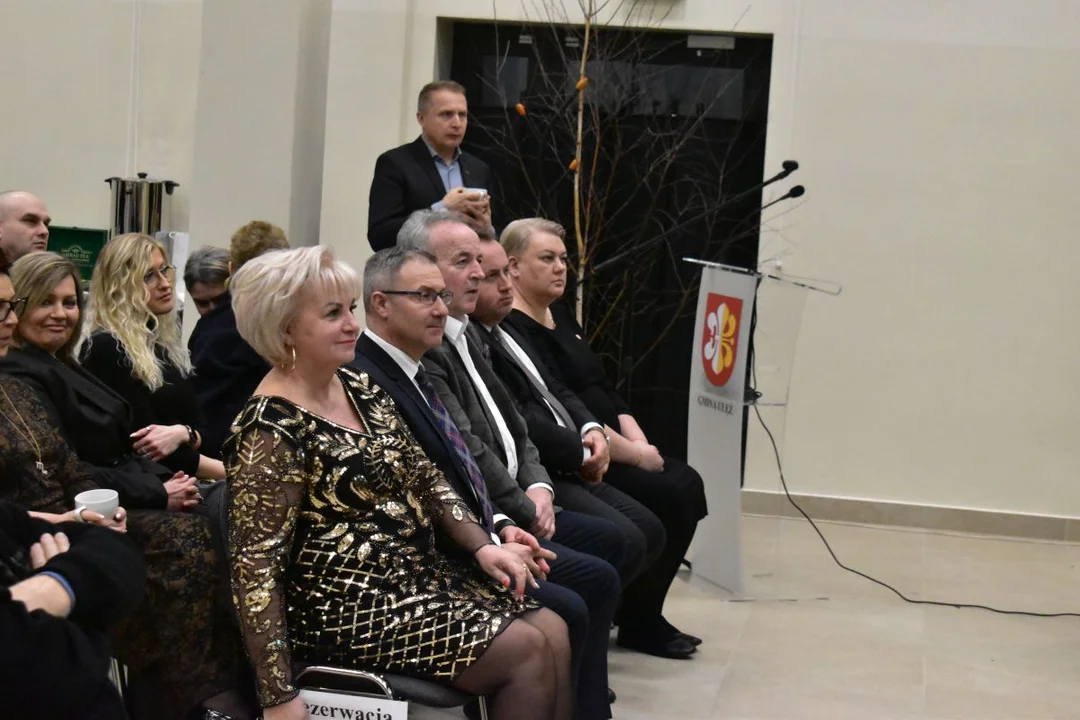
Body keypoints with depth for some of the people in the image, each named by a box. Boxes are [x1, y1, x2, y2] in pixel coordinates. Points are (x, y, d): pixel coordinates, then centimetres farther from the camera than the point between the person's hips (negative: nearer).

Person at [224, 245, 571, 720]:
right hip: (348, 609, -8)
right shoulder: (271, 430, -20)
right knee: (528, 651, -14)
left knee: (553, 632, -4)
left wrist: (482, 545, -1)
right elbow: (255, 568, -22)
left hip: (417, 572, 8)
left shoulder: (360, 387, 6)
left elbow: (423, 477, 14)